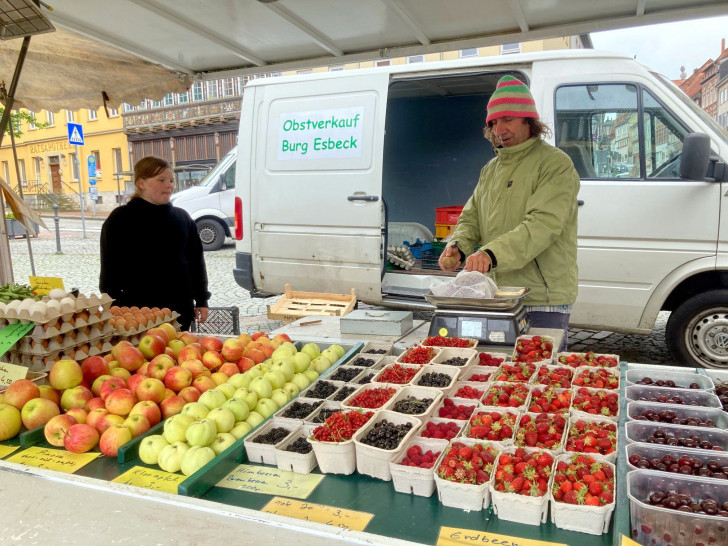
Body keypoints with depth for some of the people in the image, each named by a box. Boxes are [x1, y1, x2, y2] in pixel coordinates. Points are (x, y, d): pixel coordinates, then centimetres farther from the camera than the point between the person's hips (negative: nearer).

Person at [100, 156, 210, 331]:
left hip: (181, 310, 4)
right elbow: (110, 268, -3)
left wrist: (202, 300, 8)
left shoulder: (182, 217, 9)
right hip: (138, 312, -3)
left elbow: (196, 260, 12)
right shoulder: (120, 219, -2)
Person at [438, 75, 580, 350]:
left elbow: (542, 225, -21)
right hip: (493, 297, 6)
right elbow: (471, 217, 15)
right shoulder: (490, 169, 17)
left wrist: (492, 254, -33)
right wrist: (458, 246, -8)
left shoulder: (555, 164, -8)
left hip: (542, 302, -6)